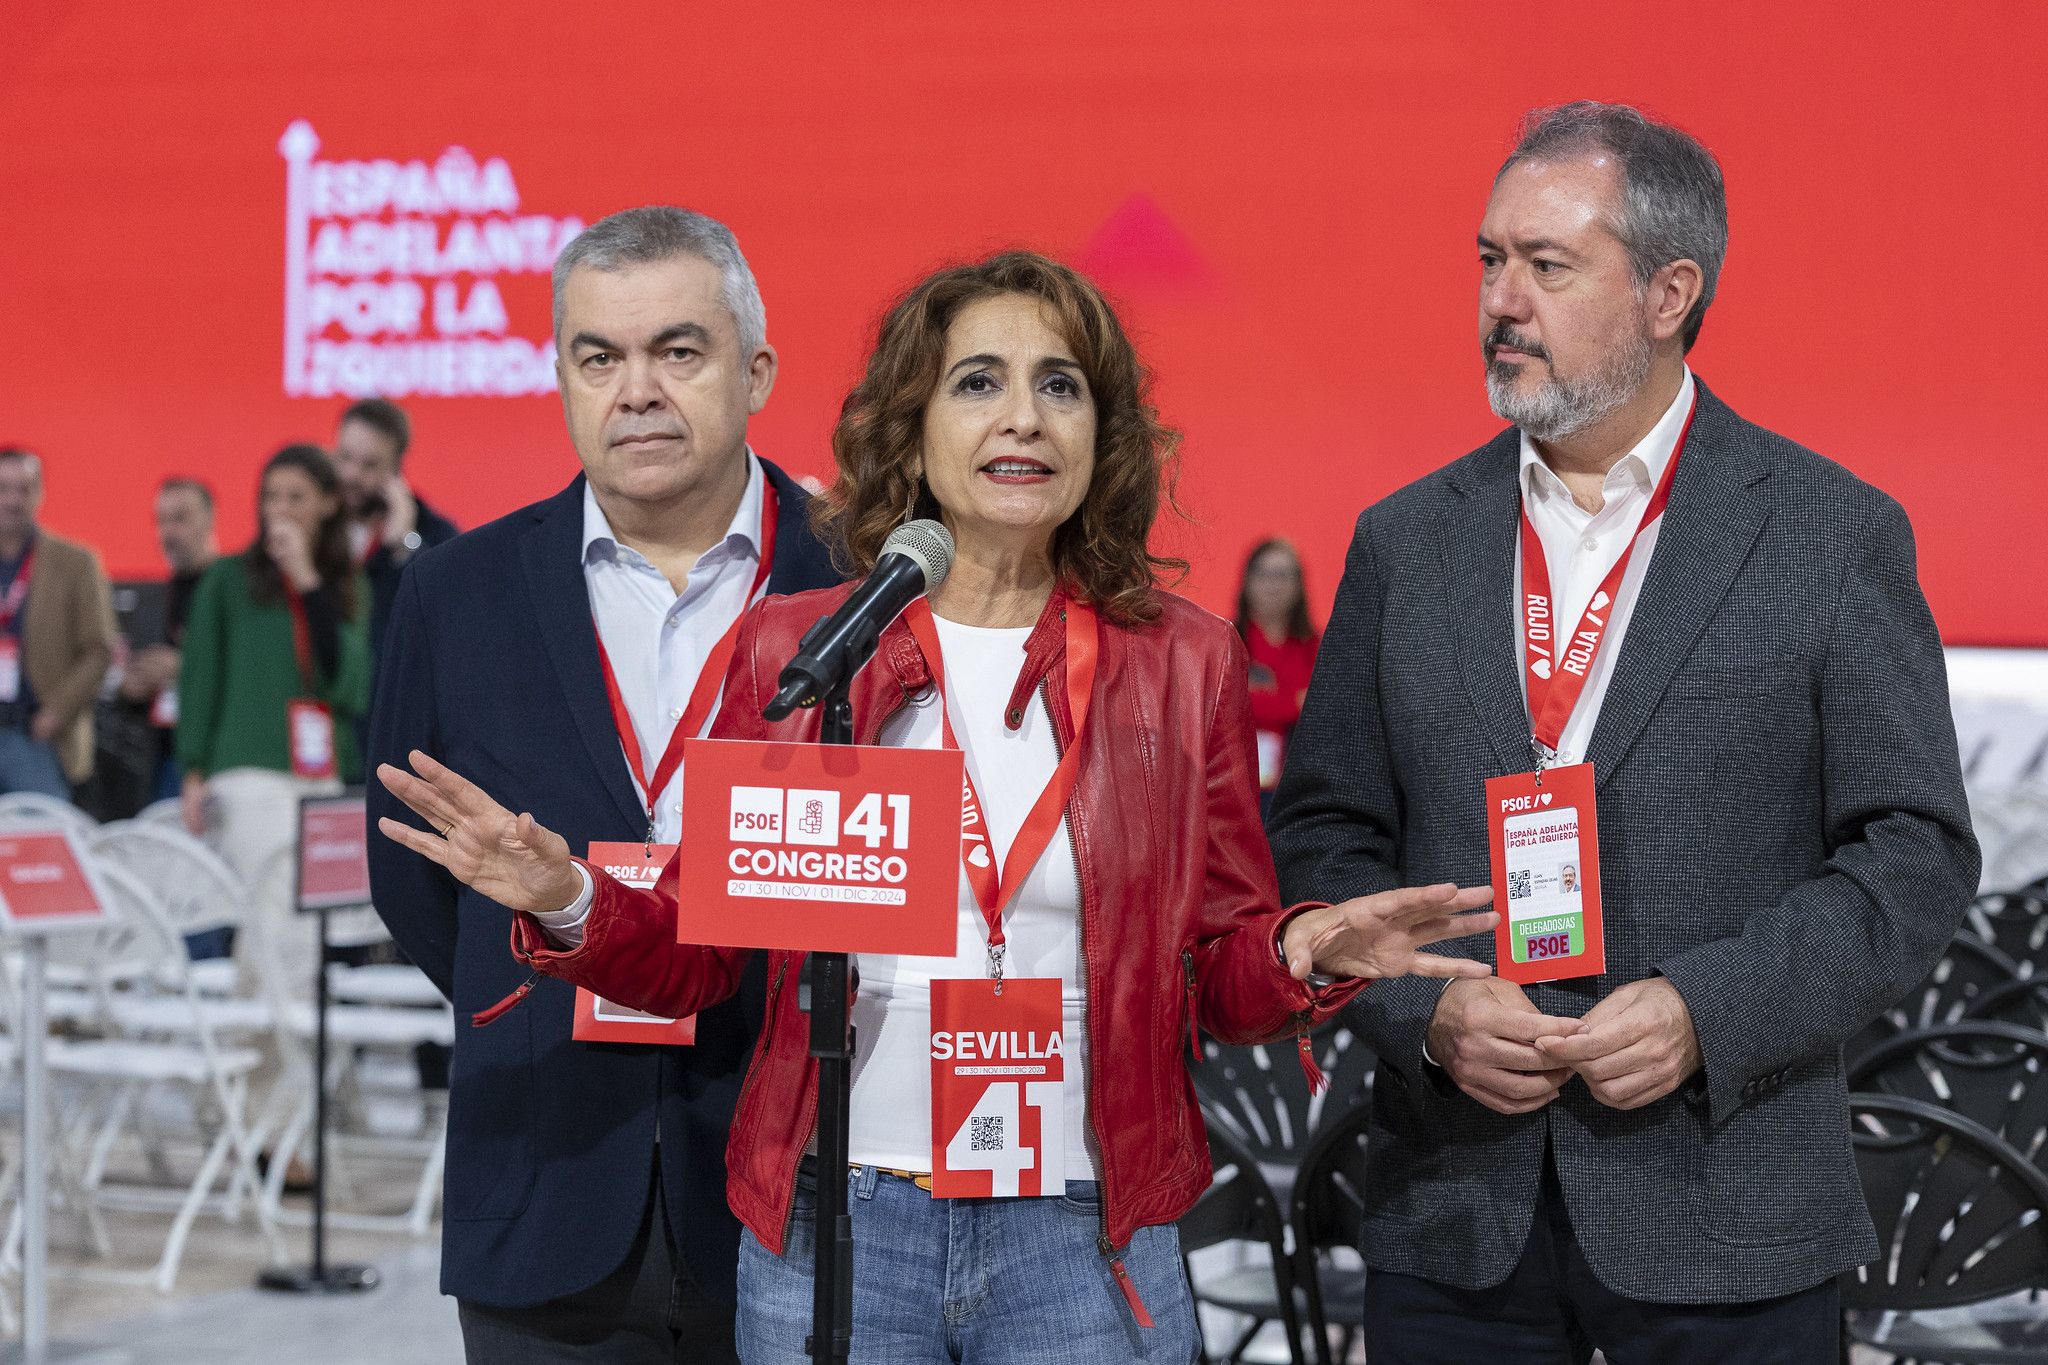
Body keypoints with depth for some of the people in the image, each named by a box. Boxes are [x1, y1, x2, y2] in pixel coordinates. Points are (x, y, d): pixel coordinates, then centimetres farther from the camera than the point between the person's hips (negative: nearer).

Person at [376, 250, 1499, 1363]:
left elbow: (1224, 975, 7)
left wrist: (1307, 952, -14)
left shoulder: (1183, 662, 5)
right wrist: (570, 904, -14)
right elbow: (696, 957, 5)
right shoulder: (789, 647, 3)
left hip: (1084, 1238, 0)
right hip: (829, 1232, 0)